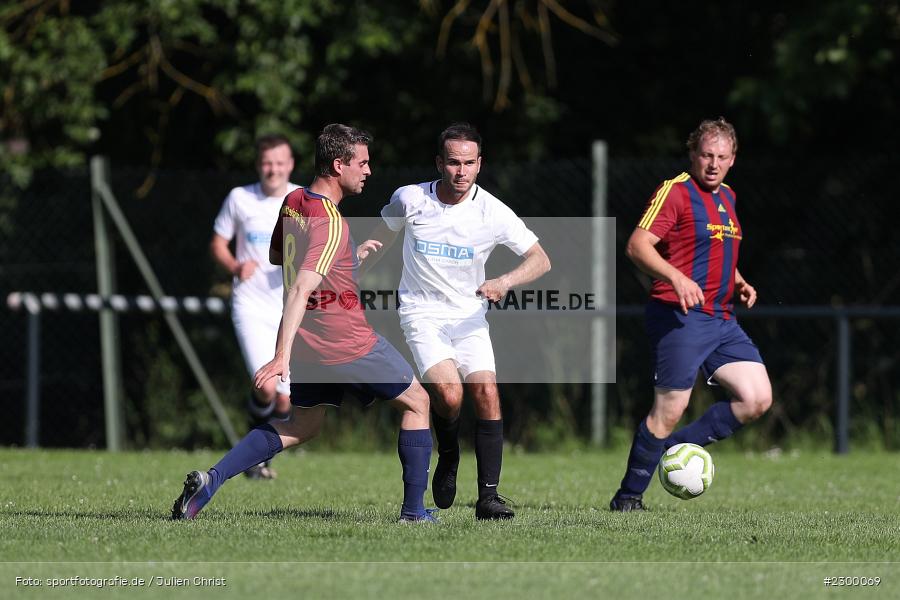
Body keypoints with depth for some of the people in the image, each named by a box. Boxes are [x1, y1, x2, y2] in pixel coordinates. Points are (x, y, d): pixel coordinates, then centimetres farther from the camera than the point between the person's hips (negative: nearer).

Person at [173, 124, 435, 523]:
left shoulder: (293, 202, 4)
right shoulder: (331, 224, -23)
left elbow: (275, 256, 23)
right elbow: (301, 288, -32)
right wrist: (282, 356, -39)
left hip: (308, 341, 8)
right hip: (348, 342, -8)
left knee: (302, 425, 19)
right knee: (416, 402, 12)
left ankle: (211, 479, 2)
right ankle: (414, 511, 14)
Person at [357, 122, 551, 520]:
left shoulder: (493, 212, -9)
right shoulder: (409, 199, -6)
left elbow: (540, 260, -7)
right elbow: (386, 231, 18)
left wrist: (504, 282, -24)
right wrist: (365, 249, 1)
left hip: (469, 318, 1)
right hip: (422, 315, -1)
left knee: (486, 393, -17)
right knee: (449, 394, -23)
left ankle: (488, 497, -10)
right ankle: (448, 457, 10)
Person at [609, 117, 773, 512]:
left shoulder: (726, 197, 18)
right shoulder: (675, 191, -8)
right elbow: (637, 246, -17)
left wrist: (738, 283, 16)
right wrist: (677, 278, -31)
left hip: (722, 320, 8)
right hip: (681, 317, -8)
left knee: (757, 398, -1)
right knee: (669, 412, -8)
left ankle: (678, 447, 12)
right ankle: (628, 498, 5)